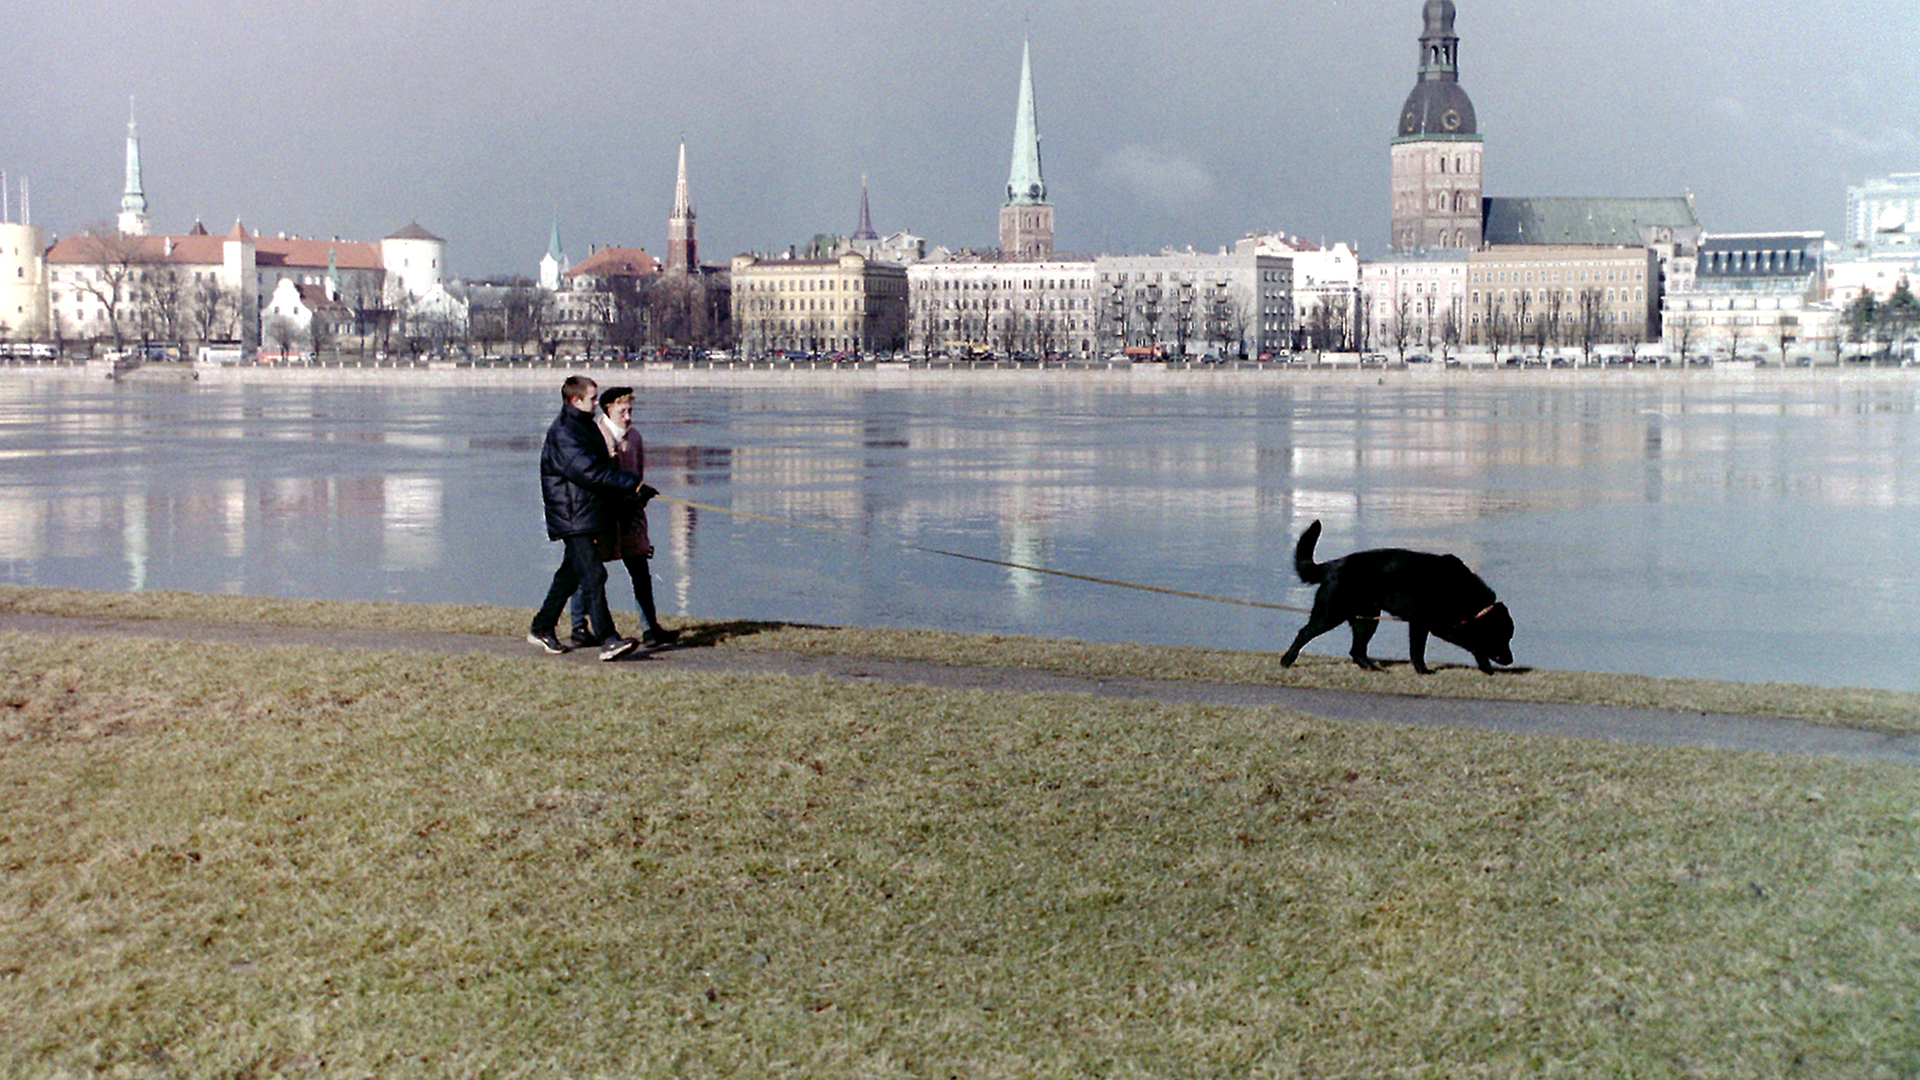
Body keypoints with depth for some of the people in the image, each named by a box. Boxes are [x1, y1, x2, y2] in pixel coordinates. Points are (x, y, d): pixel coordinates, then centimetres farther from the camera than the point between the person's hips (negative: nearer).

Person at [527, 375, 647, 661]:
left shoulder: (586, 425, 17)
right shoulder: (562, 433, -16)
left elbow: (602, 464, 21)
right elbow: (589, 472, -23)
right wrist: (631, 483, -20)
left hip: (588, 514, 10)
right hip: (573, 517, -10)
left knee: (570, 573, 17)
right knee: (593, 575, -15)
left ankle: (541, 628, 29)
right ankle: (607, 640, -18)